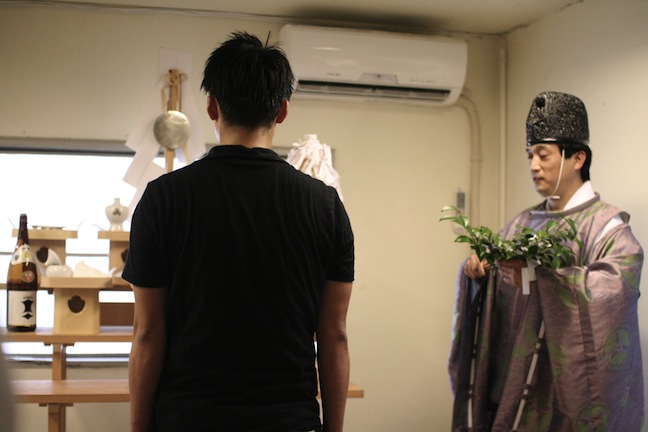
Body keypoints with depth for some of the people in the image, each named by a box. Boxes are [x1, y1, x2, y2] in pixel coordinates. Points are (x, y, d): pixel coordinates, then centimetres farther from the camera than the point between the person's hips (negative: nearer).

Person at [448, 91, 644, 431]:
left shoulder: (606, 225, -7)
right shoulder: (523, 224, 10)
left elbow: (616, 285, -25)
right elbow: (492, 296, 12)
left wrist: (541, 268, -30)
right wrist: (477, 271, -10)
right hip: (515, 379, 5)